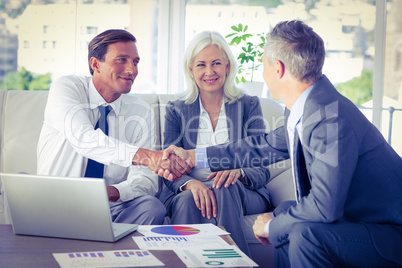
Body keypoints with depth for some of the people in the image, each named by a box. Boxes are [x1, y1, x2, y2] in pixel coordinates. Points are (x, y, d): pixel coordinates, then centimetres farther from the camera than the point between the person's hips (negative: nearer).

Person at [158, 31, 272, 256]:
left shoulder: (249, 106, 8)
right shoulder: (176, 111, 11)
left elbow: (262, 171, 1)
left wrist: (238, 171, -25)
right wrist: (191, 184, -25)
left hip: (244, 196, 0)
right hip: (187, 193, 1)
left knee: (223, 188, -35)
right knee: (189, 201, -35)